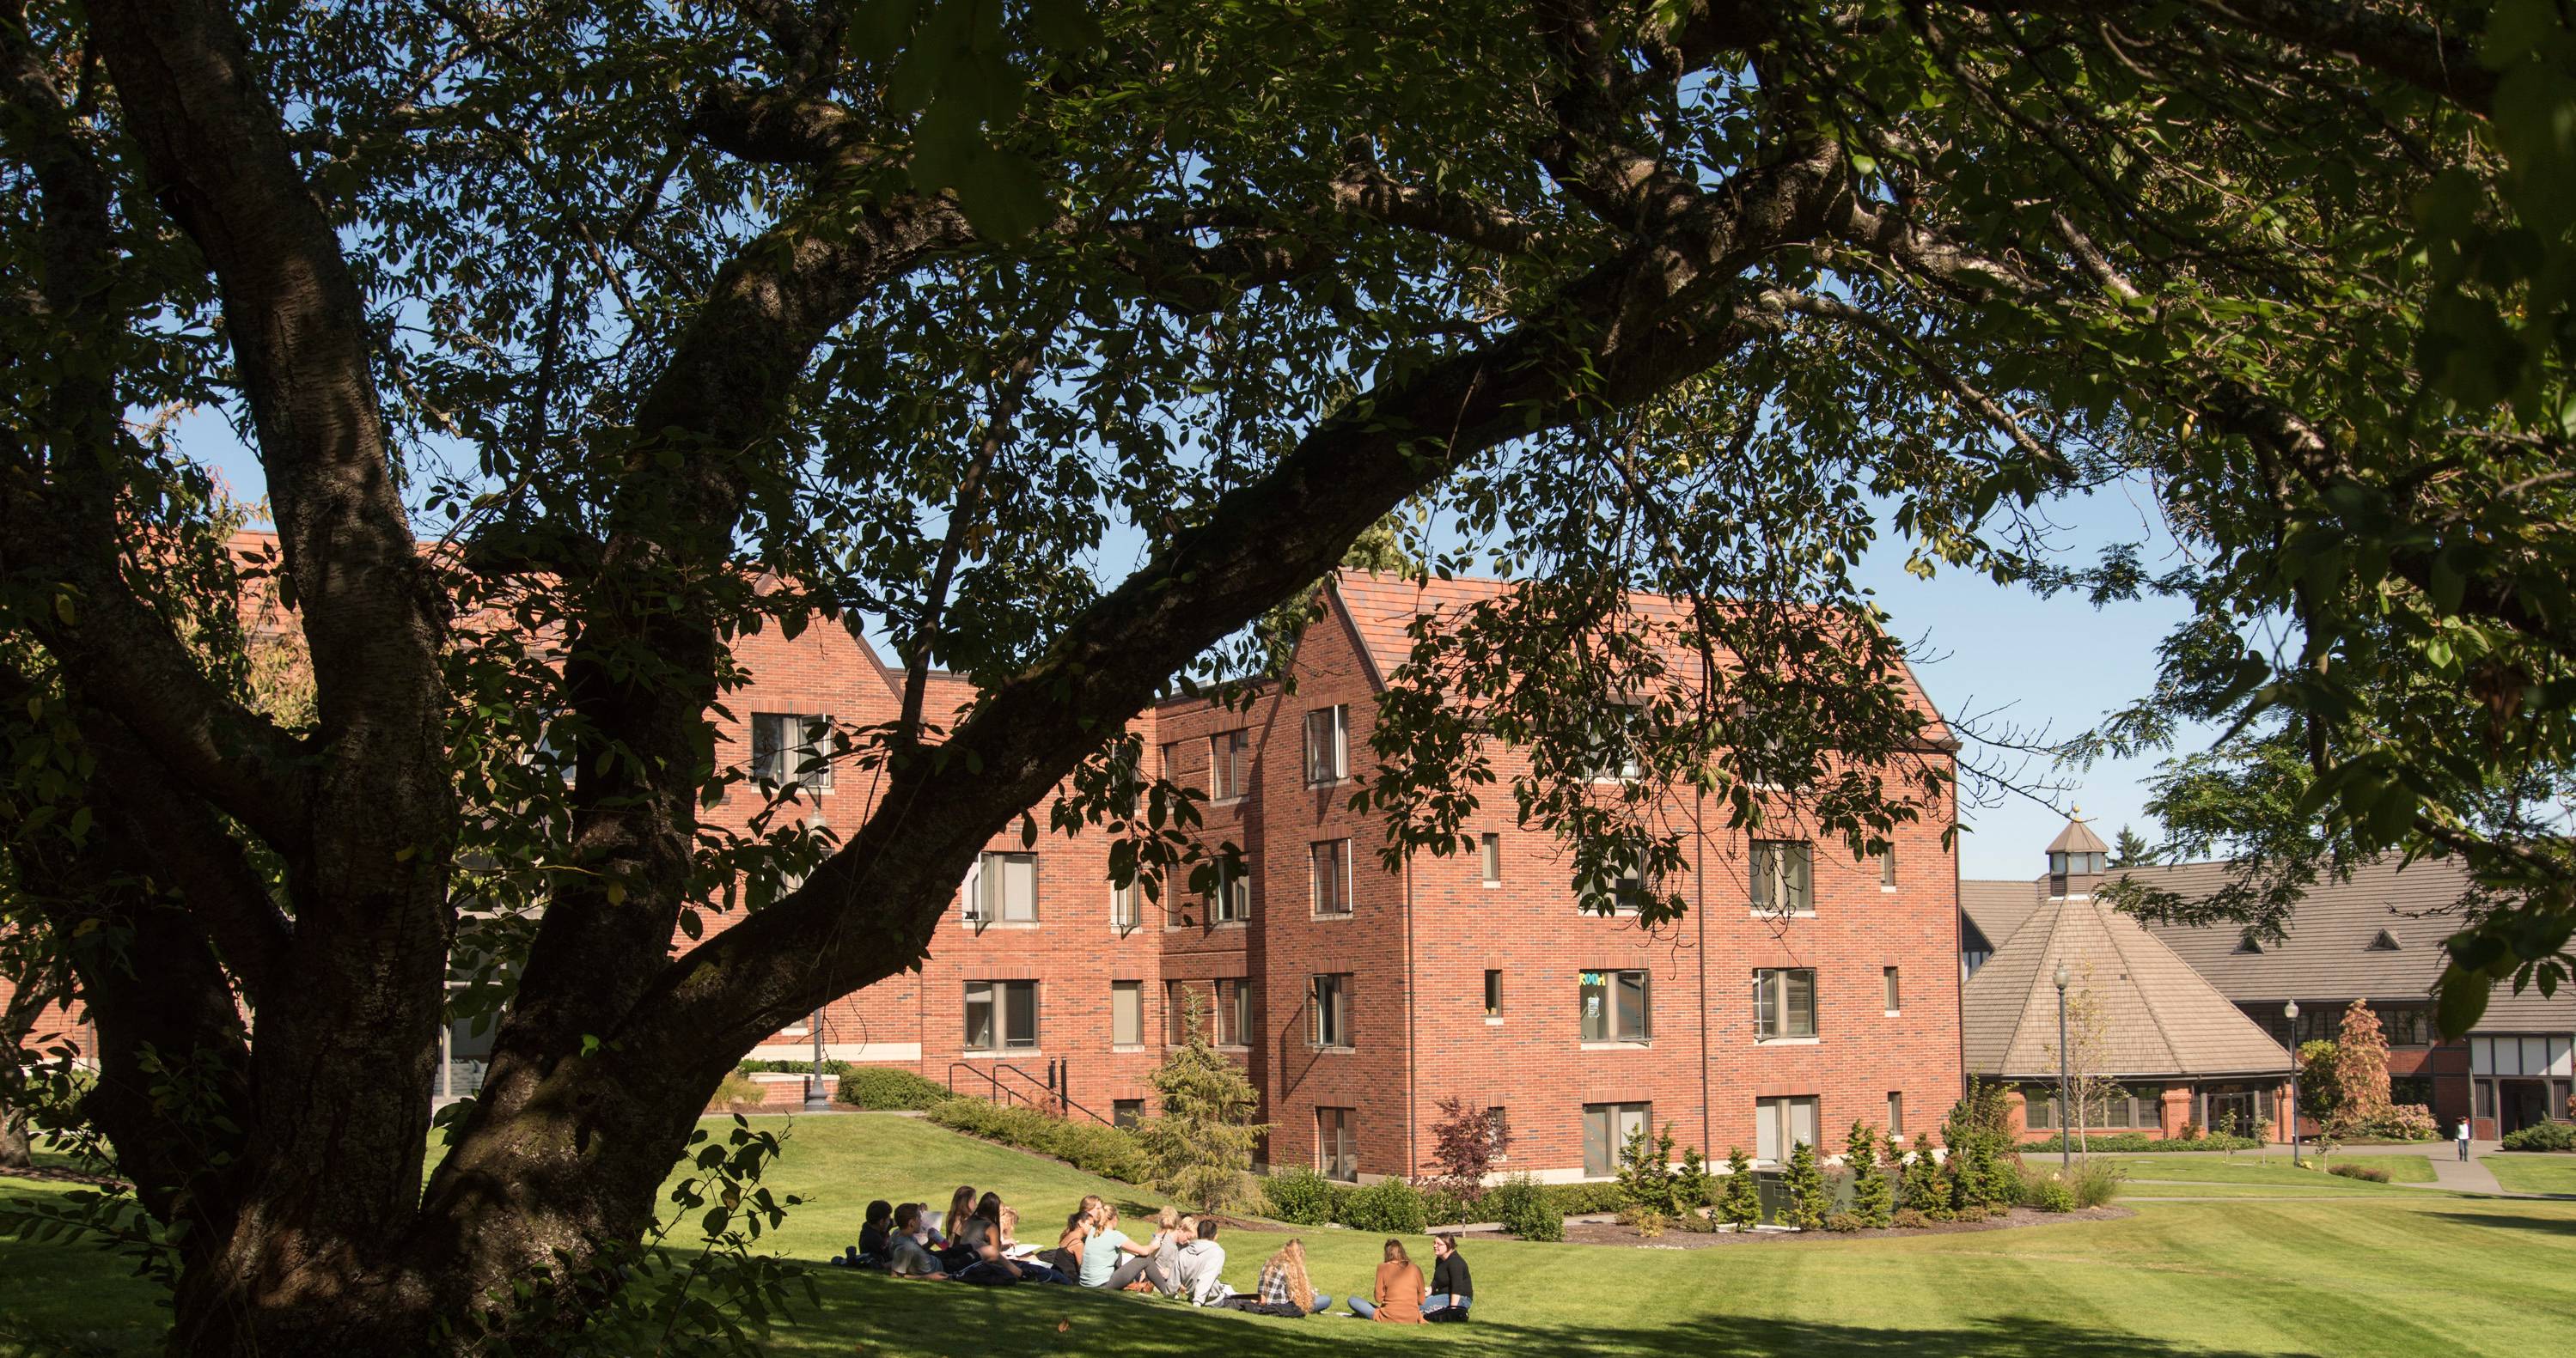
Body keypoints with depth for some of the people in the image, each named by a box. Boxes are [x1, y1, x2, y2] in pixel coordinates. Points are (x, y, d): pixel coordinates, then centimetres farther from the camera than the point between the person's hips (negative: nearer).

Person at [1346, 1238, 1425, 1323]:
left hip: (1390, 1319, -4)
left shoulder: (1383, 1268, -4)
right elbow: (1421, 1301, 6)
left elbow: (1379, 1299, -3)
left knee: (1352, 1300, 7)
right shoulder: (1416, 1270, 2)